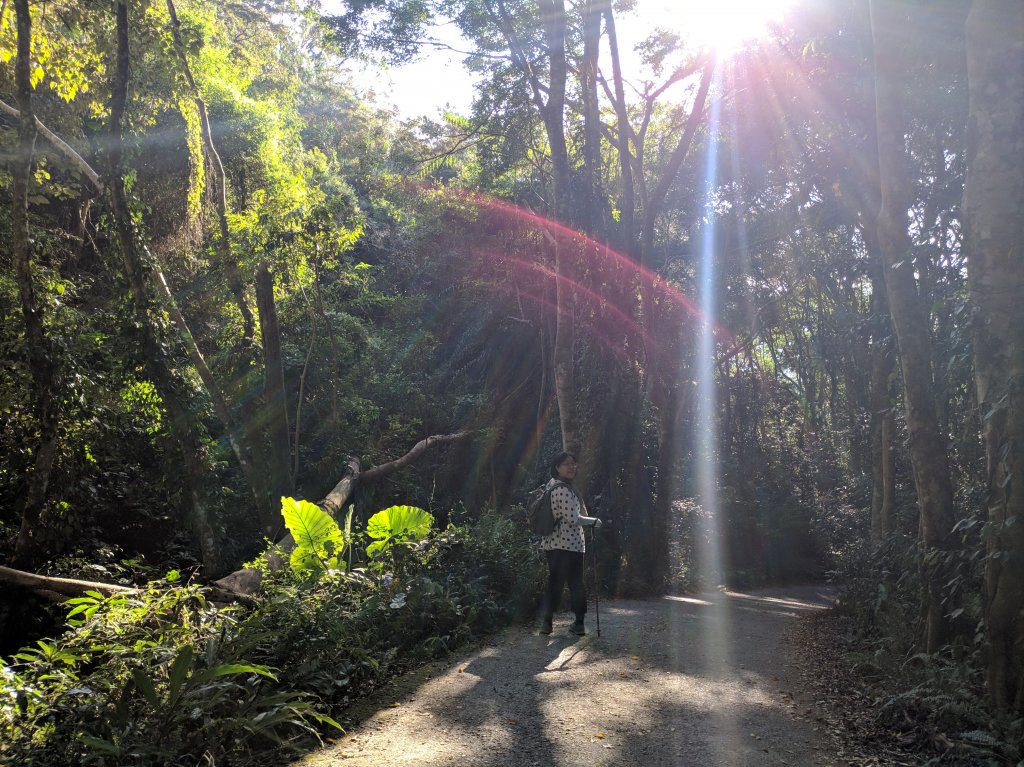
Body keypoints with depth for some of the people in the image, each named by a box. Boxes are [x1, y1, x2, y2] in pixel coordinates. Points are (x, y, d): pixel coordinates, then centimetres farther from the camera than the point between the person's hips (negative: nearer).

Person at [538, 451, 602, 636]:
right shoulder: (563, 489, -18)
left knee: (554, 582, 11)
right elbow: (573, 518, -20)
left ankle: (546, 622, 11)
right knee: (576, 583, 3)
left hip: (553, 543, 9)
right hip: (569, 544, -9)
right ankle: (578, 624, 10)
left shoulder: (552, 485, 13)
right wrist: (595, 521, -6)